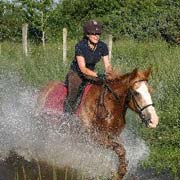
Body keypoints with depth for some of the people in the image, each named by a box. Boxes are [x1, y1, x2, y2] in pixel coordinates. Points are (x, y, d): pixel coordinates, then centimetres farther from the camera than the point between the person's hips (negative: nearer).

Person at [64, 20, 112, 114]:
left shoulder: (102, 46, -9)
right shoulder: (80, 46, -24)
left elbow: (107, 65, -6)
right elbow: (83, 69, -28)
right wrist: (97, 75, -42)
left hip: (91, 74, 5)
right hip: (76, 73, -5)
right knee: (72, 98, -23)